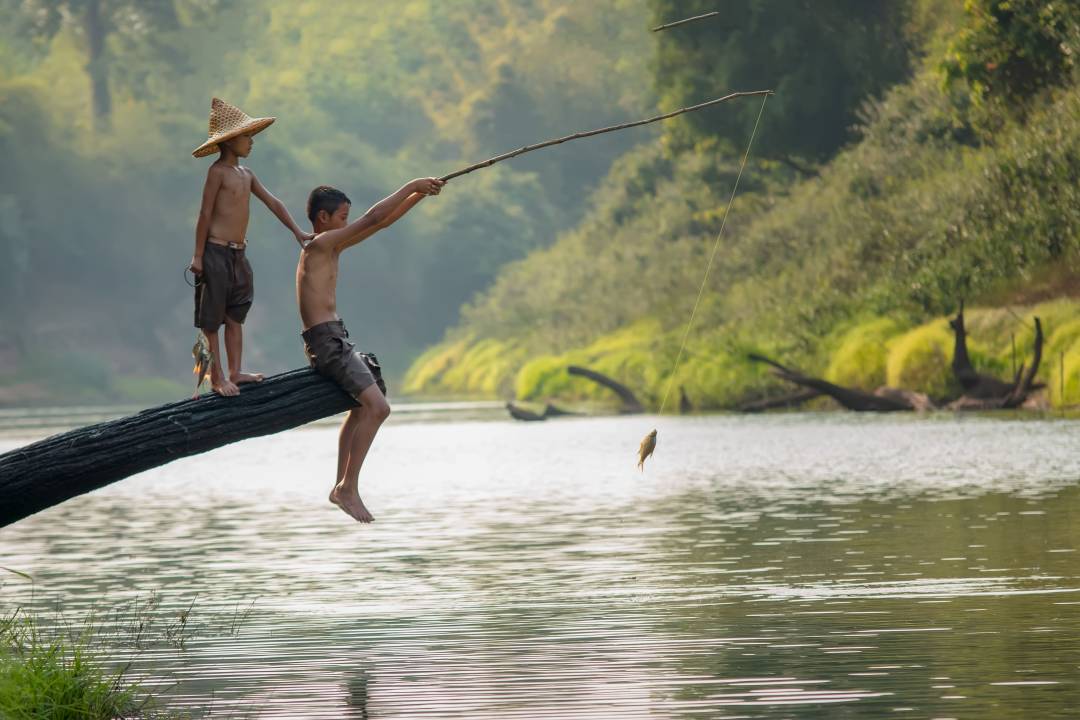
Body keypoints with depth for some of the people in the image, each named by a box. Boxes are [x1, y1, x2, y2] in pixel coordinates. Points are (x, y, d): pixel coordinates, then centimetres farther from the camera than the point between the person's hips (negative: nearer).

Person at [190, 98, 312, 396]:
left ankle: (236, 372, 13)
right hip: (216, 252, -8)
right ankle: (216, 377, 0)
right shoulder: (218, 172, -10)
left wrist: (296, 231, 11)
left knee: (235, 315, 9)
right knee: (212, 318, -2)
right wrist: (198, 255, -13)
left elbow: (272, 202, 18)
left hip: (238, 254, 8)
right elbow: (205, 214, -11)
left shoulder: (246, 174, 14)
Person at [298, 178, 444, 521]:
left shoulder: (332, 246, 15)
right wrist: (413, 185, -10)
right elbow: (374, 217, -17)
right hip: (326, 341, -11)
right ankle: (348, 488, -16)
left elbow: (382, 222, 18)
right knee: (377, 407, -19)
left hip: (336, 340, 11)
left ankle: (342, 486, 29)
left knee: (364, 407, 26)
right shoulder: (320, 244, -13)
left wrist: (419, 194, 13)